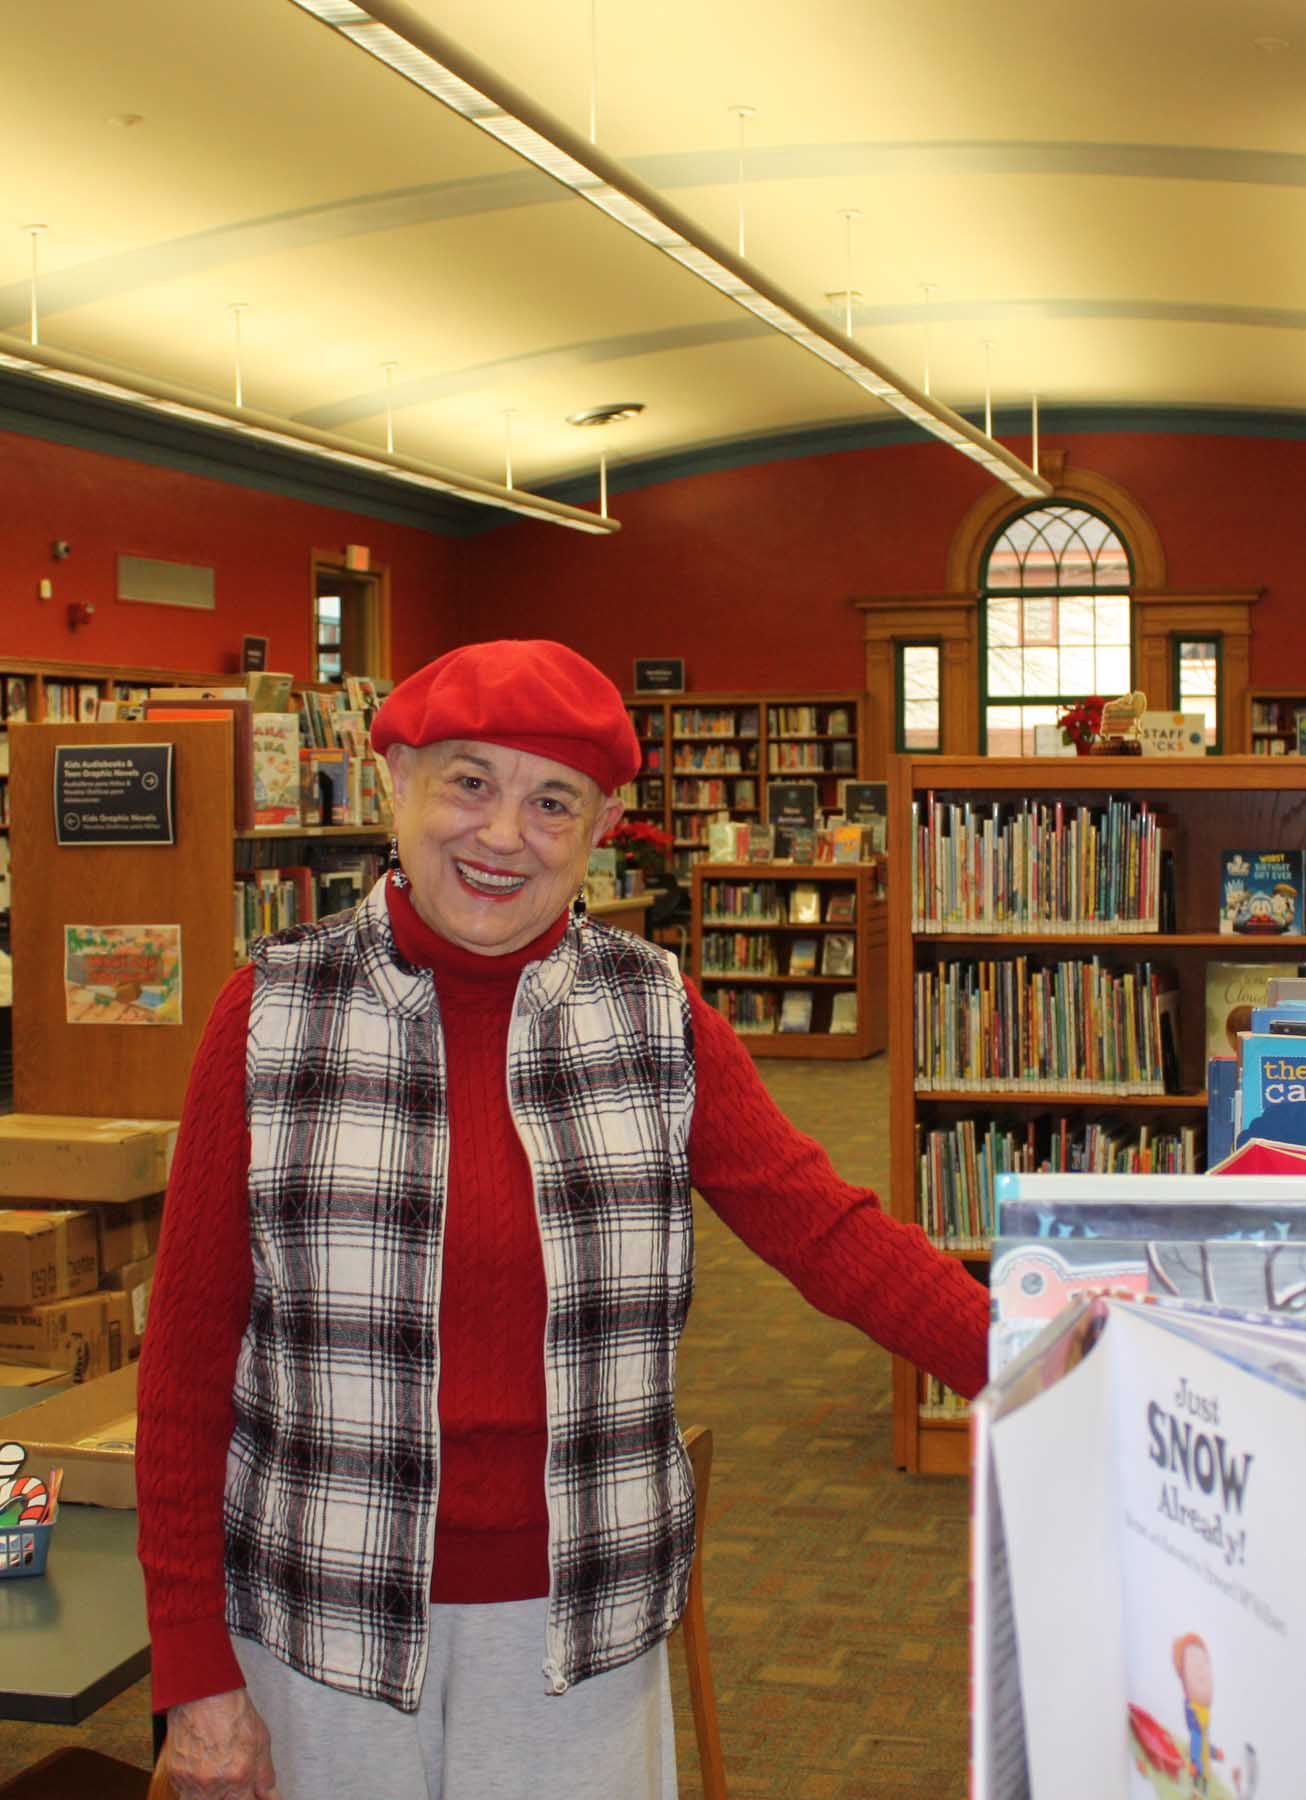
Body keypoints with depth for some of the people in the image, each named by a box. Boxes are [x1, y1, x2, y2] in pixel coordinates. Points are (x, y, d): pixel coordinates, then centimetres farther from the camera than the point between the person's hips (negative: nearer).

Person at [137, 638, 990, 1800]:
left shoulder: (656, 1015, -1)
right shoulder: (270, 1016, -6)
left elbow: (829, 1231, -8)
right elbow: (190, 1344, -4)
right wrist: (195, 1665, -6)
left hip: (579, 1614, 2)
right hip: (333, 1614, -1)